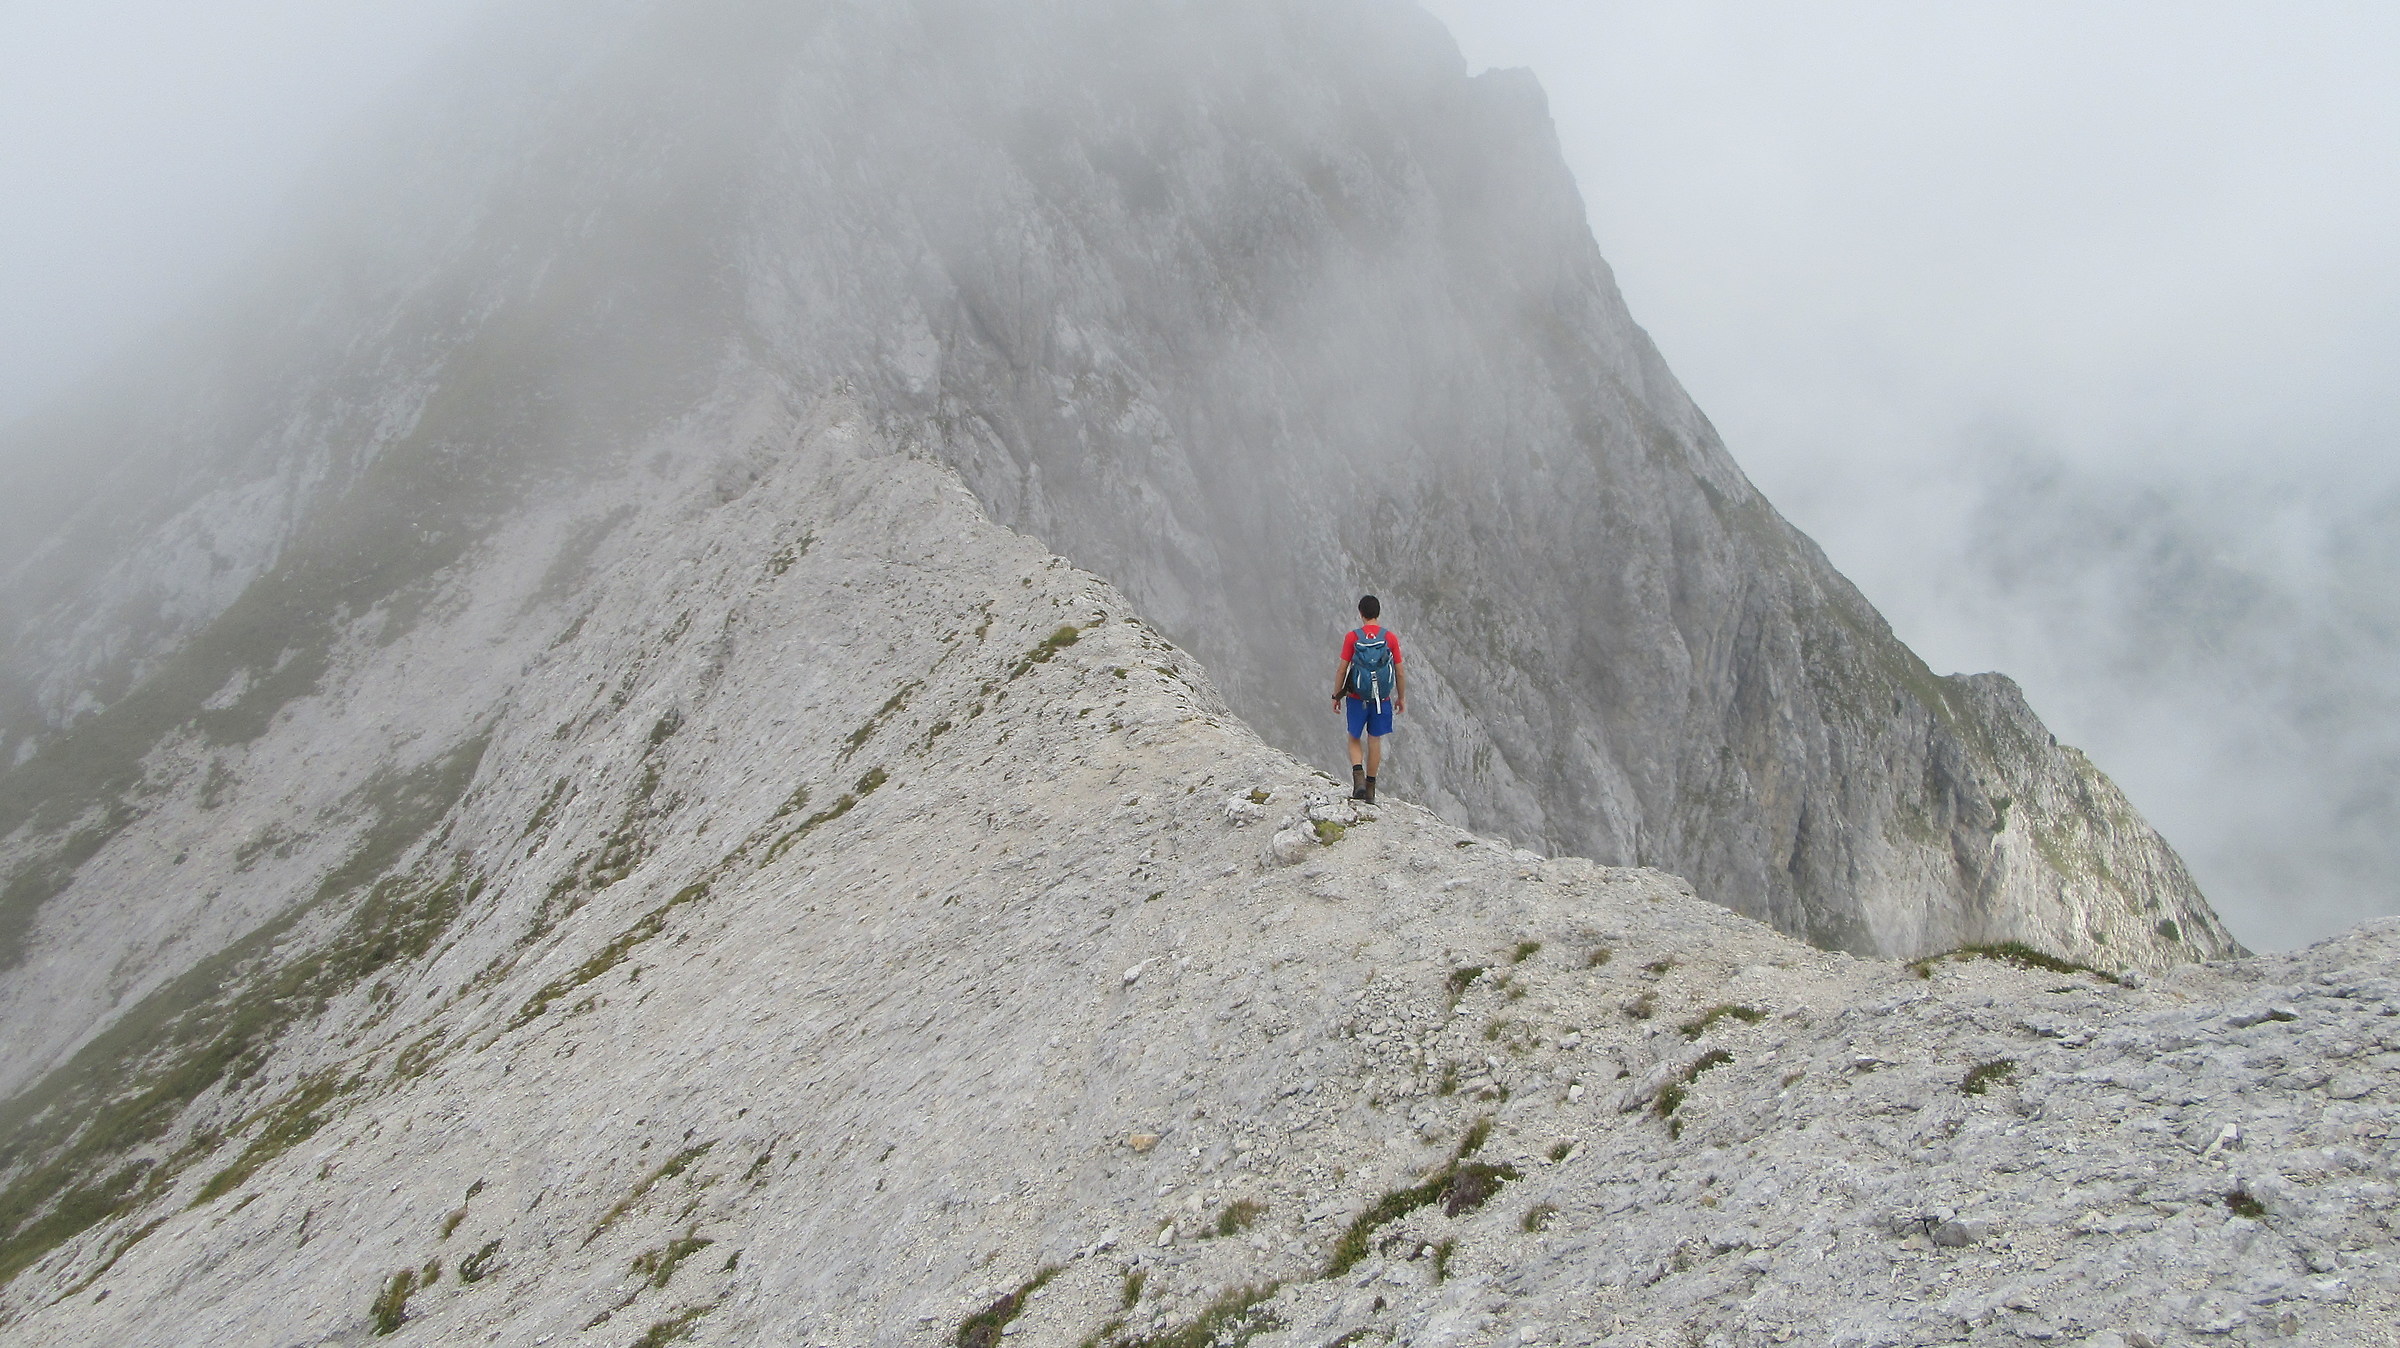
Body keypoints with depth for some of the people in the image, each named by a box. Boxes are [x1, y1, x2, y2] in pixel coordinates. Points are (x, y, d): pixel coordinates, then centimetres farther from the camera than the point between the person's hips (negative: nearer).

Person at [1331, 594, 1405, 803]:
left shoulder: (1352, 637, -8)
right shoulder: (1390, 637, -4)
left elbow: (1343, 669, -5)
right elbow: (1400, 671, 0)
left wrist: (1336, 695, 7)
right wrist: (1401, 697, 12)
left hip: (1357, 697, -1)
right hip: (1381, 699, 1)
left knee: (1355, 739, 13)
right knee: (1375, 740, 11)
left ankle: (1358, 775, -10)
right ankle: (1370, 788, 15)